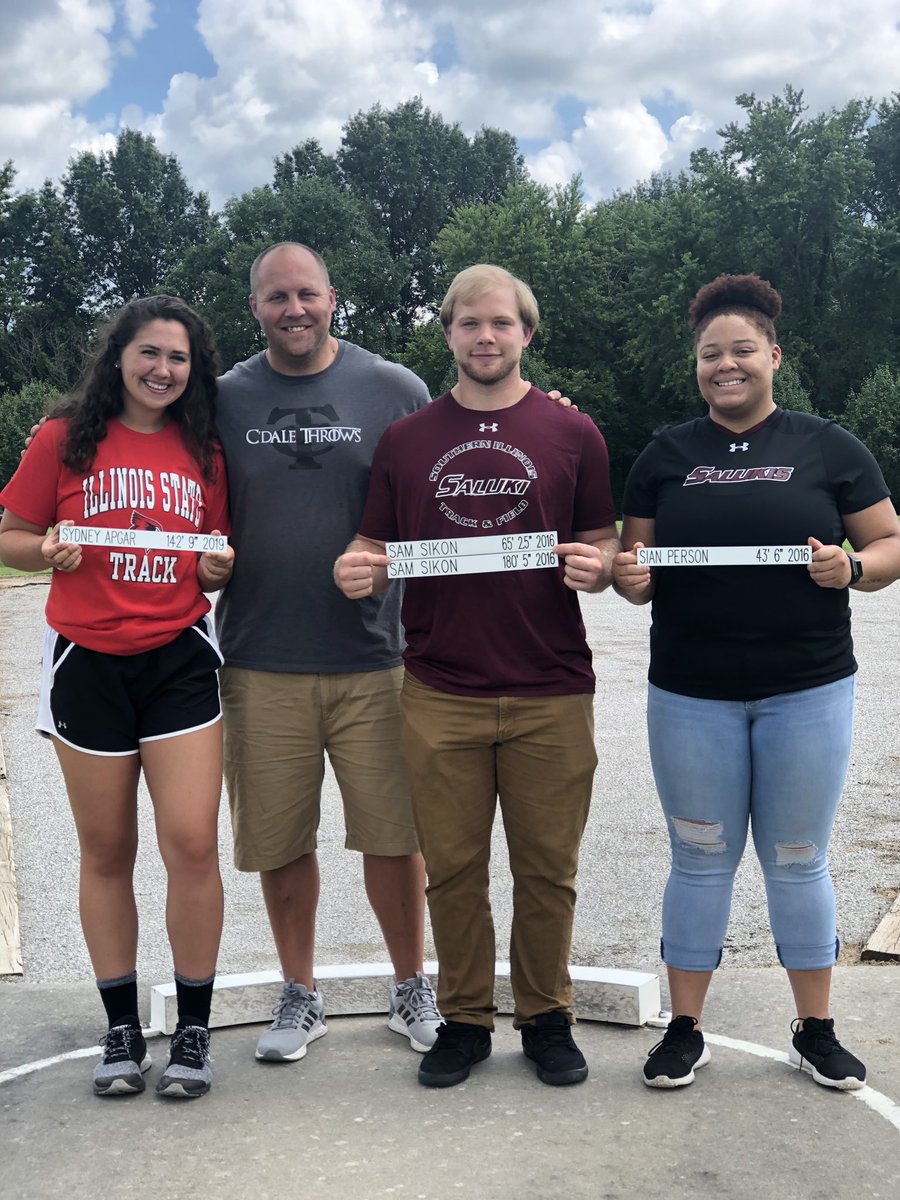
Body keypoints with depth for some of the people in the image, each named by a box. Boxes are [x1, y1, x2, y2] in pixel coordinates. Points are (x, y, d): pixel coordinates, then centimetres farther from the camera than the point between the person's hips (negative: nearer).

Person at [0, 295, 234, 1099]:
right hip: (88, 664, -1)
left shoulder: (204, 453, 8)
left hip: (180, 660, 1)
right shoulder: (65, 438, 0)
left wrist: (220, 568, -5)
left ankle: (194, 1028, 11)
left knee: (191, 842, -6)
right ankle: (122, 1028, 24)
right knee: (107, 851, 9)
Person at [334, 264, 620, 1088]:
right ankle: (464, 1020, 25)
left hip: (550, 694, -1)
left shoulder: (573, 435, 5)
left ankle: (547, 1016, 26)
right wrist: (357, 571, -10)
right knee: (452, 868, 9)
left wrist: (596, 567, -14)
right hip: (440, 694, 1)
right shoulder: (405, 440, 9)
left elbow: (606, 546, 8)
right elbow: (376, 547, 12)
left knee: (548, 868, 8)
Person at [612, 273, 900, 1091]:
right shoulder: (666, 455, 7)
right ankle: (685, 1030, 23)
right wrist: (631, 578, -14)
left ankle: (816, 1030, 26)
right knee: (700, 859, 9)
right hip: (691, 695, 1)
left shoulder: (828, 448, 2)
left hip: (807, 692, -1)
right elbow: (635, 566, 9)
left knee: (798, 860, 10)